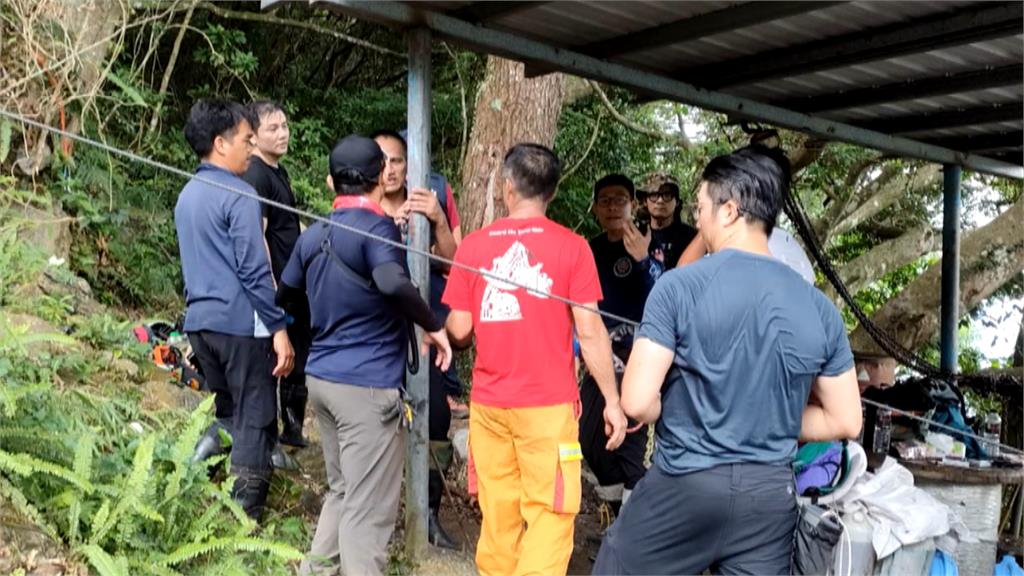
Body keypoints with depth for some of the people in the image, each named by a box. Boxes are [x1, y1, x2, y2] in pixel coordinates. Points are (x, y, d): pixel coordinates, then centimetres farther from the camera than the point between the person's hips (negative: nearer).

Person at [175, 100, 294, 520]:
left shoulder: (187, 195, 13)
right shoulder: (239, 195, -13)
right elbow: (255, 271, -17)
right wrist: (278, 329, -14)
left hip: (199, 320, 8)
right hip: (240, 323, -8)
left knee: (228, 410, 25)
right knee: (255, 423, 1)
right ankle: (245, 519, 2)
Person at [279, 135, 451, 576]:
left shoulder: (313, 236, 10)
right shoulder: (376, 226, -13)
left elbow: (284, 294, 22)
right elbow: (393, 283, -33)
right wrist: (433, 326, -19)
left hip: (321, 378, 8)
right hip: (368, 386, -8)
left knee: (343, 490, 22)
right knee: (369, 508, -1)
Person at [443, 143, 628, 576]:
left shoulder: (473, 245, 2)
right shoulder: (571, 246, -5)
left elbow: (459, 330, 2)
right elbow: (589, 330, -7)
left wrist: (443, 331, 25)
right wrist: (612, 400, -1)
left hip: (487, 402, 3)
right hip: (547, 403, -3)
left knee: (498, 513, 13)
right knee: (549, 515, 3)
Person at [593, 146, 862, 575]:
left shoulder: (680, 287, -12)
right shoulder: (818, 307, 0)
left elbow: (638, 402, -17)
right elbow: (846, 422, 5)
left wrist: (678, 415, 4)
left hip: (685, 485, -3)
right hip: (771, 494, 4)